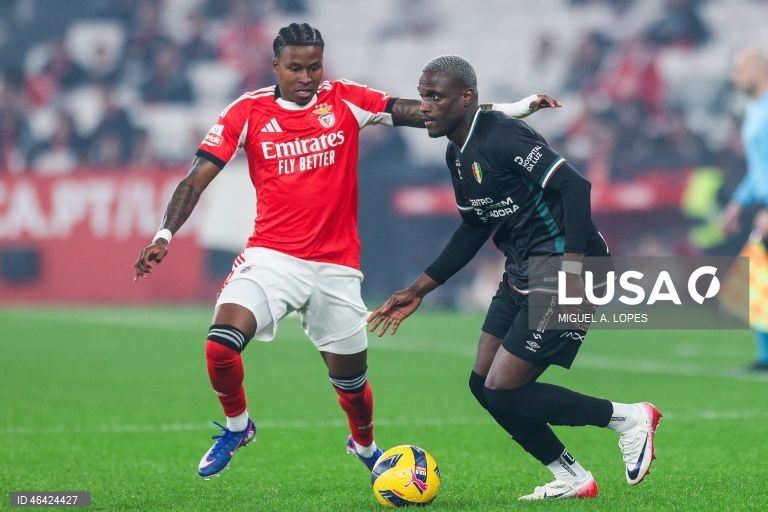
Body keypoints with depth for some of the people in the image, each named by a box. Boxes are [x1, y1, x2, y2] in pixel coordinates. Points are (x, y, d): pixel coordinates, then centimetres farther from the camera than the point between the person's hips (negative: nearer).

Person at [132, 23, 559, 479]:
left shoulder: (345, 100, -1)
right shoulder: (247, 112, -3)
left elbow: (422, 113, -5)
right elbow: (198, 178, -2)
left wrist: (510, 110, -12)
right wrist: (164, 236, -14)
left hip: (336, 266, 1)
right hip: (271, 258, -1)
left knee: (350, 377, 9)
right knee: (221, 343, -22)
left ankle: (365, 447, 42)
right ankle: (237, 426, 8)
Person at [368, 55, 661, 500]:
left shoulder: (503, 137, -19)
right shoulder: (457, 155, 10)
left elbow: (575, 186, -26)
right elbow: (475, 228, 22)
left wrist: (572, 270, -32)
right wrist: (419, 290, 21)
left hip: (563, 274, -10)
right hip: (522, 275, 10)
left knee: (503, 391, -9)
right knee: (483, 384, 8)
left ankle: (628, 418, 5)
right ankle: (571, 479, 20)